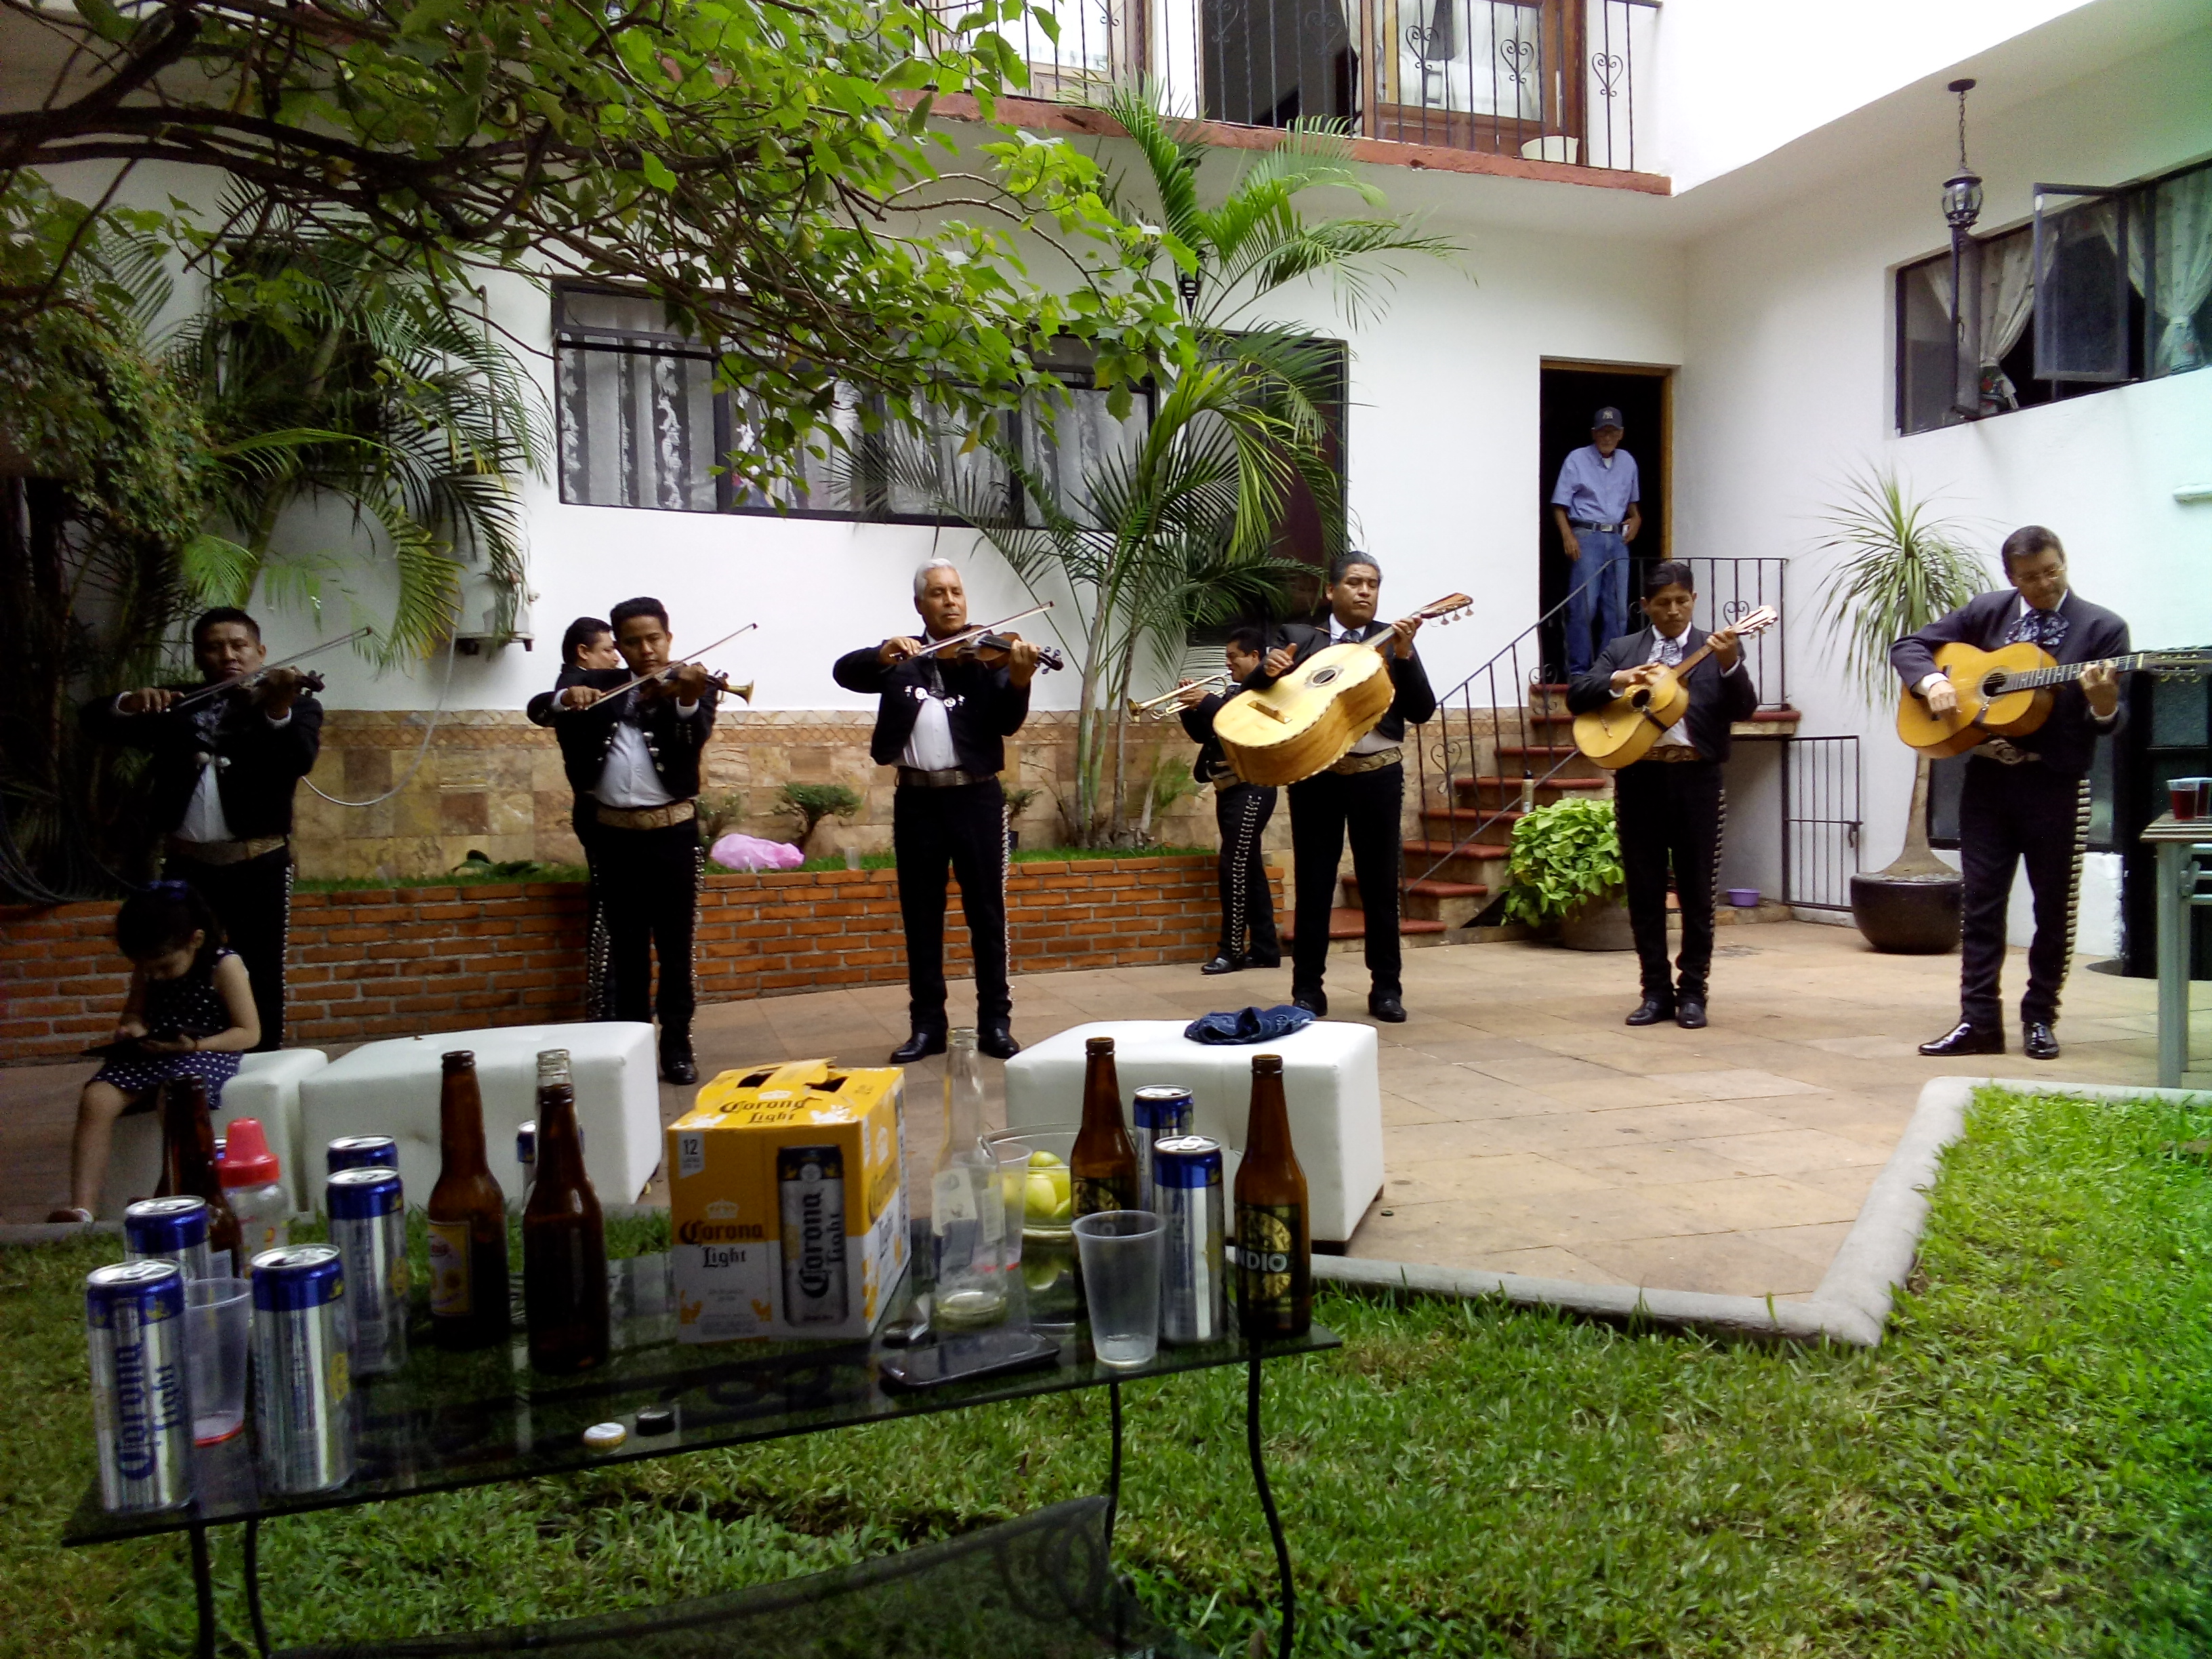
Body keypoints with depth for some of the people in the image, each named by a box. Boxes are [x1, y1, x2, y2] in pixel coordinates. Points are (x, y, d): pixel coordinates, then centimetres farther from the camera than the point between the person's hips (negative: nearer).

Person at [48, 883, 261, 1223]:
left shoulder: (224, 966, -9)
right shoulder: (146, 969, 9)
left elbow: (249, 1033, -9)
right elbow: (134, 1012, 25)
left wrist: (195, 1045, -22)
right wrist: (132, 1027, 0)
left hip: (206, 1053, -6)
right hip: (149, 1053, 6)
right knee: (96, 1099, -21)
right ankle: (82, 1208, -25)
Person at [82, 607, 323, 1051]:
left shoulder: (295, 704, 1)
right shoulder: (177, 704, 12)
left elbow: (299, 761, -18)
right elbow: (95, 722, 5)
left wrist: (278, 710, -38)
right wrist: (131, 703, -17)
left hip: (259, 866, -3)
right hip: (186, 865, 3)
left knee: (261, 982, 2)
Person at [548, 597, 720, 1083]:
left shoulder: (692, 686, 0)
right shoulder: (601, 685, 11)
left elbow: (694, 741, -18)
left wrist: (687, 700, -39)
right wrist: (566, 698, -15)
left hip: (672, 832, -3)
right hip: (613, 835, 3)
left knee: (674, 947, 2)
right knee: (625, 947, 10)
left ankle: (677, 1047, 9)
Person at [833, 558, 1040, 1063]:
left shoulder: (987, 655, 1)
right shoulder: (901, 657, 8)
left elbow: (1006, 724, -11)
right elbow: (844, 672, -6)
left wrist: (1019, 680, -31)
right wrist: (883, 656, -25)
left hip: (976, 796, -2)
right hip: (916, 799, 2)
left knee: (986, 911, 3)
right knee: (921, 916, 8)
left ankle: (996, 1022, 11)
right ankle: (927, 1024, 17)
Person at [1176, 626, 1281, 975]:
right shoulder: (1232, 692, 19)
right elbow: (1202, 734, 18)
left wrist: (1208, 702, -21)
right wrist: (1190, 706, 2)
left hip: (1252, 788, -9)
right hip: (1228, 789, 9)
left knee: (1235, 867, -11)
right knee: (1249, 868, 9)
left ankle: (1231, 949, -7)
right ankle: (1265, 948, 14)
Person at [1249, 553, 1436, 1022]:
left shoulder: (1393, 640, 7)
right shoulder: (1297, 636, 7)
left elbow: (1422, 711, -1)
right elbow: (1255, 692, 1)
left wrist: (1403, 656, -15)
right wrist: (1268, 669, -21)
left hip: (1378, 773, 1)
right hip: (1315, 773, 0)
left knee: (1381, 883, 6)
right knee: (1313, 883, 3)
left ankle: (1386, 988, 14)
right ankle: (1308, 989, 11)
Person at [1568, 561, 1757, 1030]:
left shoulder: (1718, 649, 7)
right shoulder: (1622, 650, 11)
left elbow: (1744, 709, -5)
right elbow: (1575, 698, 2)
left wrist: (1730, 665, -22)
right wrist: (1618, 681, -15)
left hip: (1696, 777, -1)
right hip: (1639, 776, 2)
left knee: (1696, 888, 3)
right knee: (1644, 888, 5)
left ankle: (1692, 990, 11)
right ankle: (1656, 990, 13)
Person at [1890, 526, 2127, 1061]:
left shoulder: (2102, 628, -3)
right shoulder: (1986, 612, 6)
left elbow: (2110, 722, -7)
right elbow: (1908, 647, 9)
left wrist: (2103, 700, -30)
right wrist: (1930, 682, -10)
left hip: (2057, 783, -2)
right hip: (1988, 777, 2)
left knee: (2054, 907, 5)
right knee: (1980, 901, 2)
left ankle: (2039, 1019, 19)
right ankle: (1979, 1021, 7)